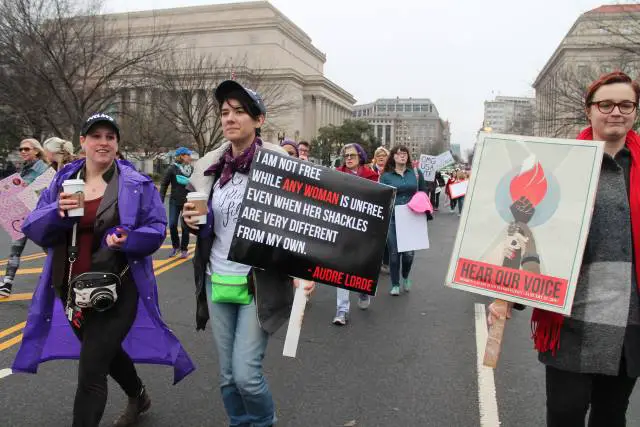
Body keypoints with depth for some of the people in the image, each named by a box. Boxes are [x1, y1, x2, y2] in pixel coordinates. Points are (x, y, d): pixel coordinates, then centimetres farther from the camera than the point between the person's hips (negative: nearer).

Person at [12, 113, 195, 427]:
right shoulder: (63, 180, 5)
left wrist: (127, 239, -27)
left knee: (90, 373, -5)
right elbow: (32, 228, 1)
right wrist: (57, 212, -21)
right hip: (72, 291, 6)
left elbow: (156, 229, -7)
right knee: (106, 352, 26)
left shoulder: (136, 184, -7)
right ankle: (138, 397, 54)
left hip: (116, 291, -6)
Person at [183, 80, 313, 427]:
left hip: (259, 285, -5)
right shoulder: (209, 166, 4)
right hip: (217, 282, 5)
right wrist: (191, 219, -7)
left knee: (246, 373, -3)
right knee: (227, 375, 14)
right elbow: (199, 225, 15)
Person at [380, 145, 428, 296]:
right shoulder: (386, 176, 2)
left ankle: (405, 277, 31)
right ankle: (395, 284, 21)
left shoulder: (416, 172, 6)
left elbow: (423, 192, 14)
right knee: (394, 253, 4)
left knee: (409, 253, 1)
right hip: (392, 219, -1)